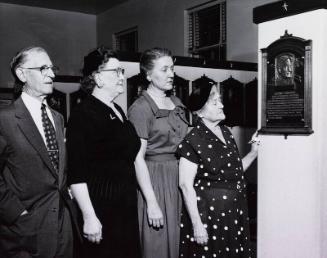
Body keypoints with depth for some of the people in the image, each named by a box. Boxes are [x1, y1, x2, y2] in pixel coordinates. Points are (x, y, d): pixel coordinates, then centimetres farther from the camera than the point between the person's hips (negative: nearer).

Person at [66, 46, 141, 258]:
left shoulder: (118, 111, 11)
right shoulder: (84, 113, -13)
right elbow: (77, 173, -17)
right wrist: (89, 217, -20)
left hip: (126, 204, 8)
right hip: (101, 207, -8)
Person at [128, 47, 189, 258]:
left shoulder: (177, 104, 11)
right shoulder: (140, 108, -10)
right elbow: (137, 158, -14)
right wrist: (152, 203, -18)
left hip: (179, 179, 6)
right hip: (154, 180, -6)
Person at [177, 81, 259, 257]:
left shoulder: (226, 132, 8)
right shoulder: (193, 140, -15)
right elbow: (186, 185, -17)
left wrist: (254, 152, 3)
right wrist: (197, 224, -20)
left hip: (234, 213, 7)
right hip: (208, 213, -7)